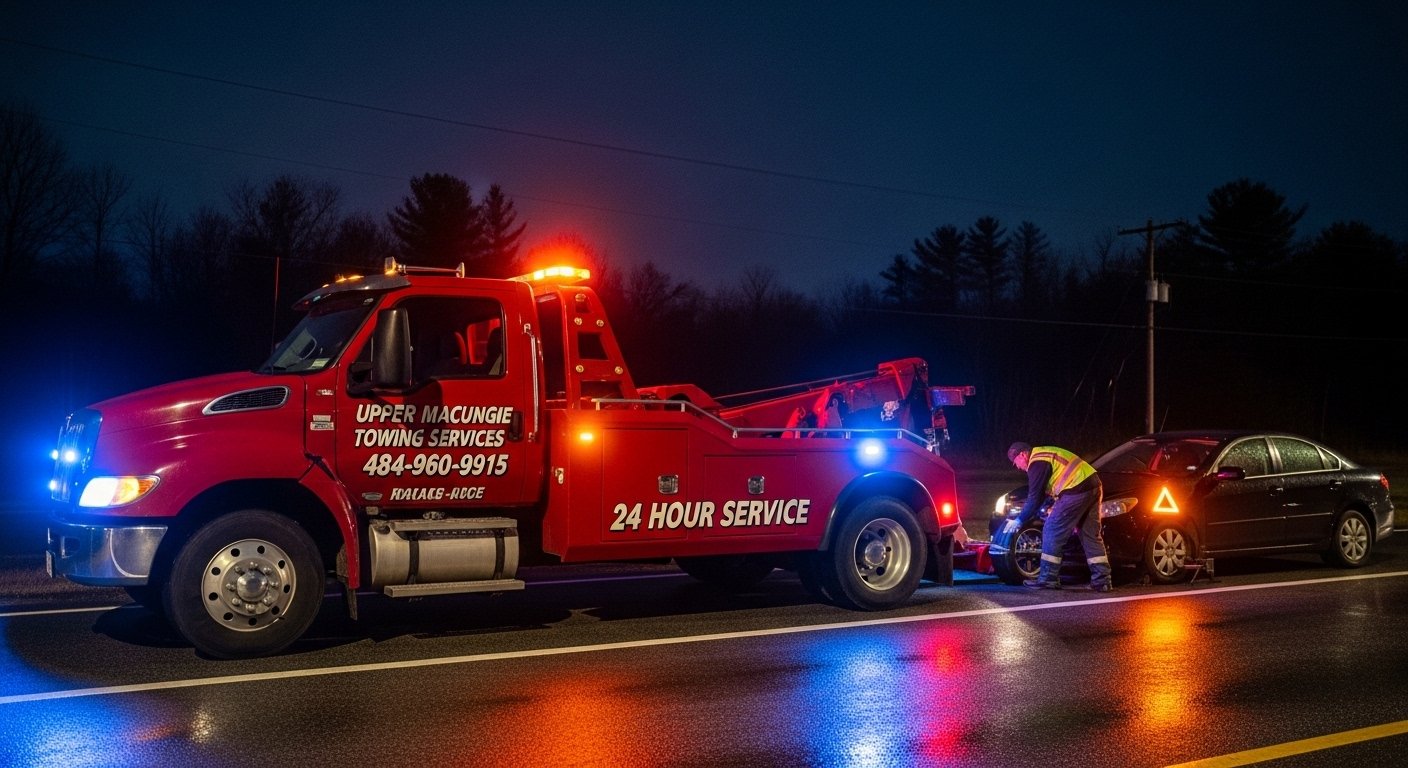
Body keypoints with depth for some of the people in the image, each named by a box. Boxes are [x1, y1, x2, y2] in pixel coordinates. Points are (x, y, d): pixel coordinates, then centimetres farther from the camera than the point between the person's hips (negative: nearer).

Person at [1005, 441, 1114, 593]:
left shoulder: (1037, 462, -6)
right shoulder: (1044, 454, 25)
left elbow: (1035, 497, -7)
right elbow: (1043, 492, 32)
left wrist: (1019, 520, 1)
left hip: (1077, 489, -10)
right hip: (1093, 486, 10)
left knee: (1052, 531, -2)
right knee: (1091, 535, 12)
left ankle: (1048, 579, 0)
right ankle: (1102, 581, 10)